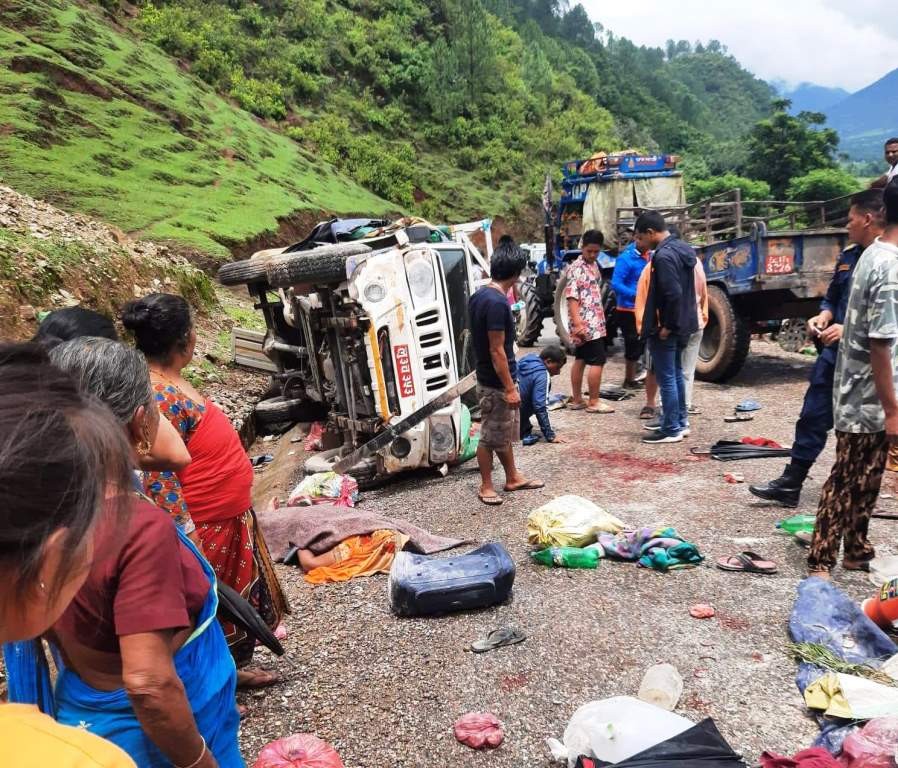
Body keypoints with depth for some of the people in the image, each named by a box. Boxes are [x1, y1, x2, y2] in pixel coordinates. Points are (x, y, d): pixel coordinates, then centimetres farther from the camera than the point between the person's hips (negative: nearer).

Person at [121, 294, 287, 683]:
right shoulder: (158, 398, -27)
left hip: (226, 521, 10)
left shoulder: (171, 384, 4)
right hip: (203, 529, -10)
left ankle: (235, 666, 42)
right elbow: (158, 480, -27)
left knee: (238, 600, 24)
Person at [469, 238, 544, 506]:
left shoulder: (480, 295, 5)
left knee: (505, 433, 20)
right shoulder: (497, 302, -25)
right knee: (490, 436, 5)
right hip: (495, 383, -10)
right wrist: (510, 387, -18)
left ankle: (513, 478, 34)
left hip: (492, 379, 10)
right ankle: (486, 486, 19)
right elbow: (497, 350, -24)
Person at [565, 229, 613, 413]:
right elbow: (571, 297, -21)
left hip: (594, 322, 9)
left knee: (580, 360, 11)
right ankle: (593, 402, 1)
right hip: (586, 324, -9)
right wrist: (578, 323, -27)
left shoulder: (593, 265, 14)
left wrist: (600, 318, 22)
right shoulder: (577, 268, -15)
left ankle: (576, 400, 18)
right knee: (597, 361, -7)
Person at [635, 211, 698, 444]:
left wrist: (667, 326, -19)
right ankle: (680, 422, 28)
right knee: (676, 374, 18)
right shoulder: (681, 249, 10)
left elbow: (673, 294, -27)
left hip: (665, 328, -10)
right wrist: (676, 323, 16)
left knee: (666, 378, -1)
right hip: (681, 324, 10)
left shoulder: (664, 256, -21)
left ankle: (672, 429, 6)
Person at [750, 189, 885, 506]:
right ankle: (790, 484, 19)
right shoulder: (848, 255, 9)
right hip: (834, 353, 7)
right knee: (812, 417, 10)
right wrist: (824, 316, -1)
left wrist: (850, 329, -24)